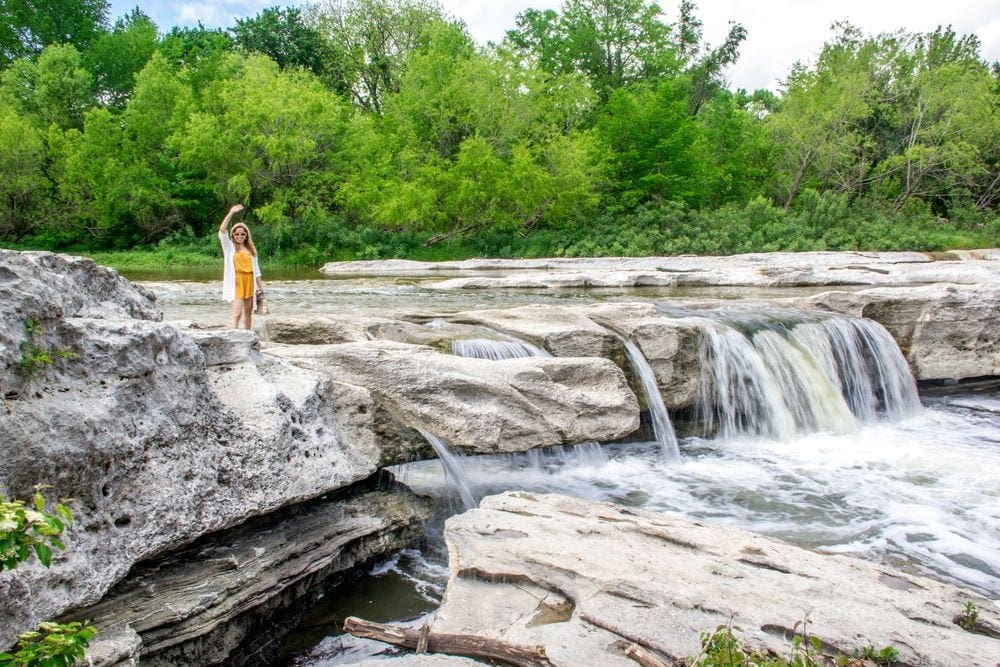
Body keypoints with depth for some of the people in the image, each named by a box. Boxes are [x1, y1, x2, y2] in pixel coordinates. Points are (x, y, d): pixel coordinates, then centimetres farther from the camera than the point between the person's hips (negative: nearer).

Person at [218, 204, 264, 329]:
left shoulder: (250, 249, 12)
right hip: (236, 282, -4)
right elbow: (222, 230, -12)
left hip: (249, 282, 4)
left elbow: (256, 269, 14)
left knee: (248, 313, 12)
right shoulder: (230, 247, 3)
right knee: (237, 313, -14)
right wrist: (231, 213, -20)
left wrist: (260, 286, 12)